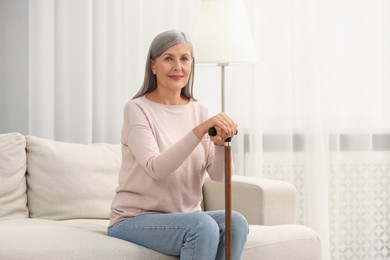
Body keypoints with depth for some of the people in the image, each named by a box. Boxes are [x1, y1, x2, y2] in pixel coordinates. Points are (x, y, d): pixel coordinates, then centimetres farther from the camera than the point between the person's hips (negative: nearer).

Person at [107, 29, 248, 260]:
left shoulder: (200, 110, 6)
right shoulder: (137, 109, -9)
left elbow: (218, 174, -4)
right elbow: (156, 168, -24)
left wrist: (220, 143, -25)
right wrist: (200, 129, -33)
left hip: (185, 217, 5)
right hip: (135, 219, -5)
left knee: (235, 222, -24)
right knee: (203, 226, -32)